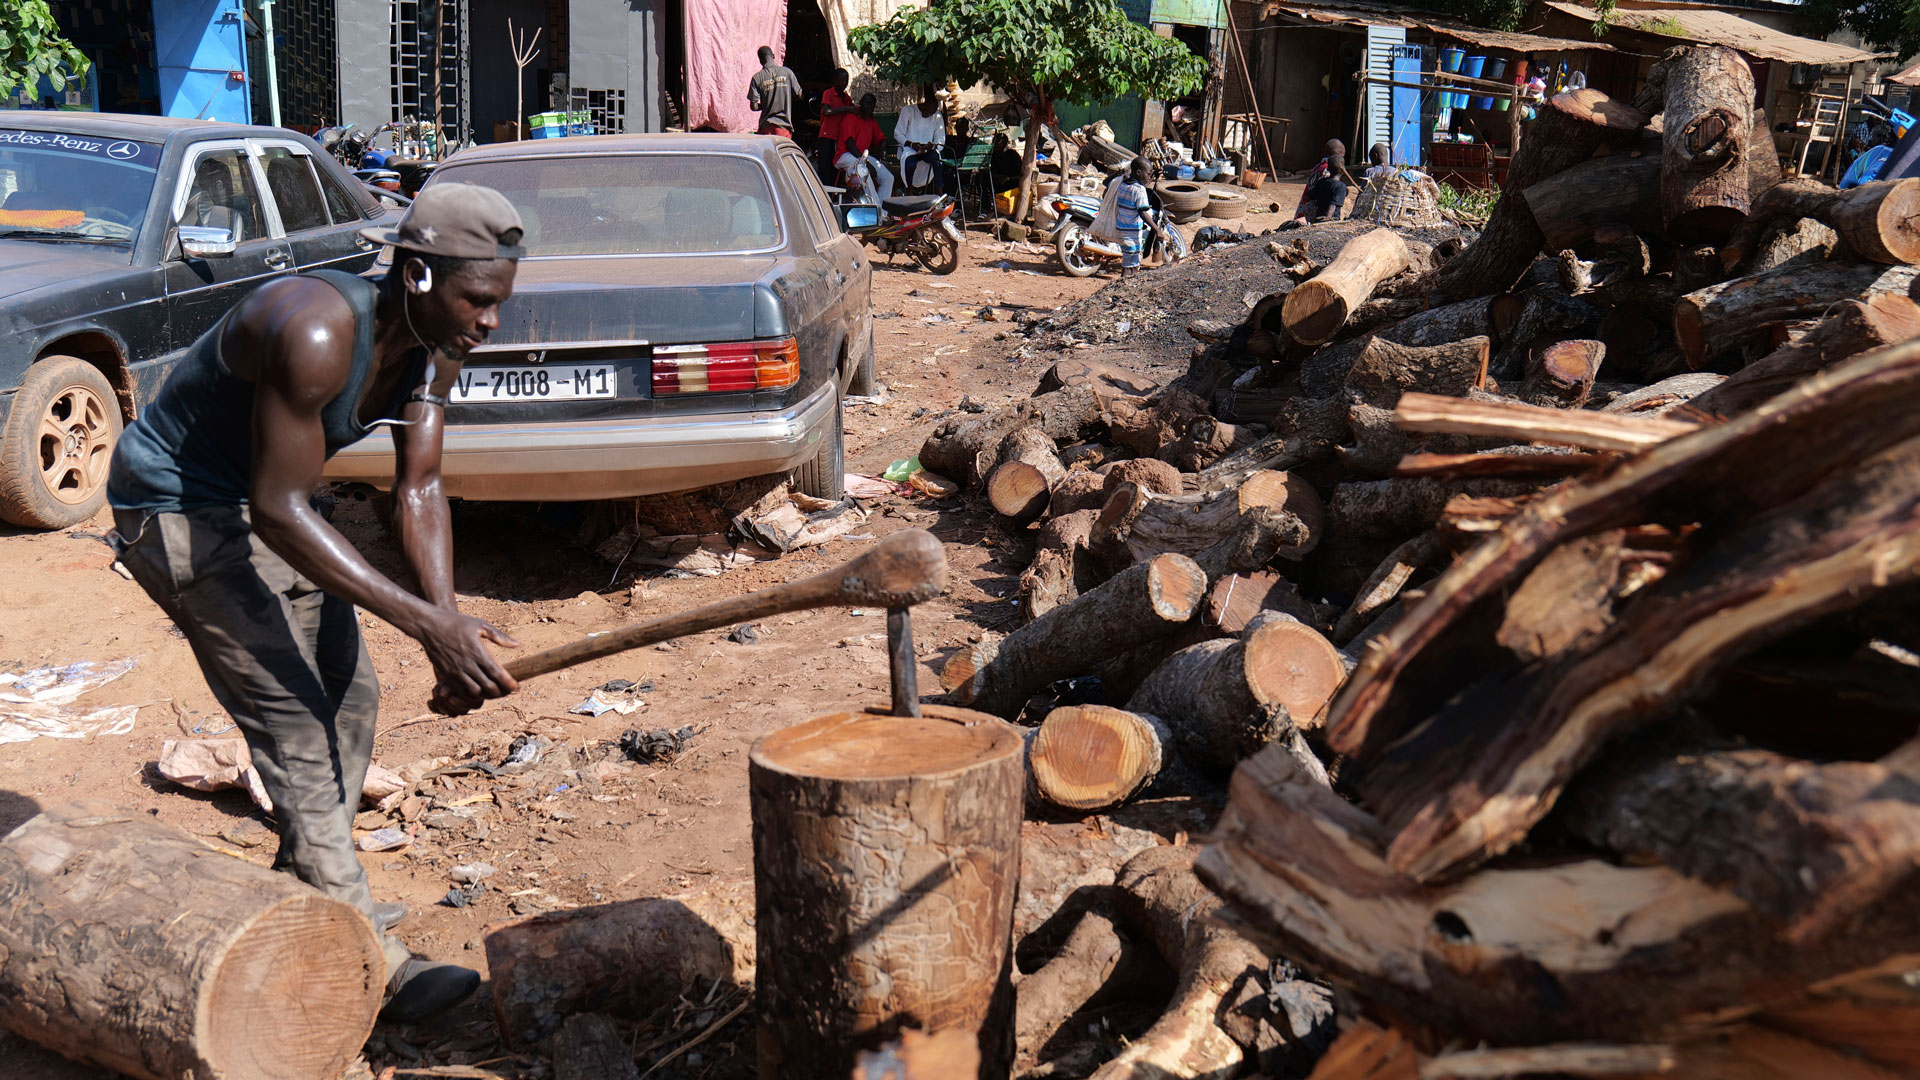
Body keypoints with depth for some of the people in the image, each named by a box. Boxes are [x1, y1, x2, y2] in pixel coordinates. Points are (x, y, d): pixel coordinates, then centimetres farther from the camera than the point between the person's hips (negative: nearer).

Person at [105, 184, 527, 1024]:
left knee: (350, 698, 10)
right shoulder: (318, 332, -35)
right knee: (290, 718, -13)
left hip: (264, 503, 9)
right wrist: (427, 623, -37)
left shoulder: (436, 347, -9)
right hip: (175, 508, -9)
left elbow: (418, 490, -9)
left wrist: (449, 624, -25)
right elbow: (278, 510, -34)